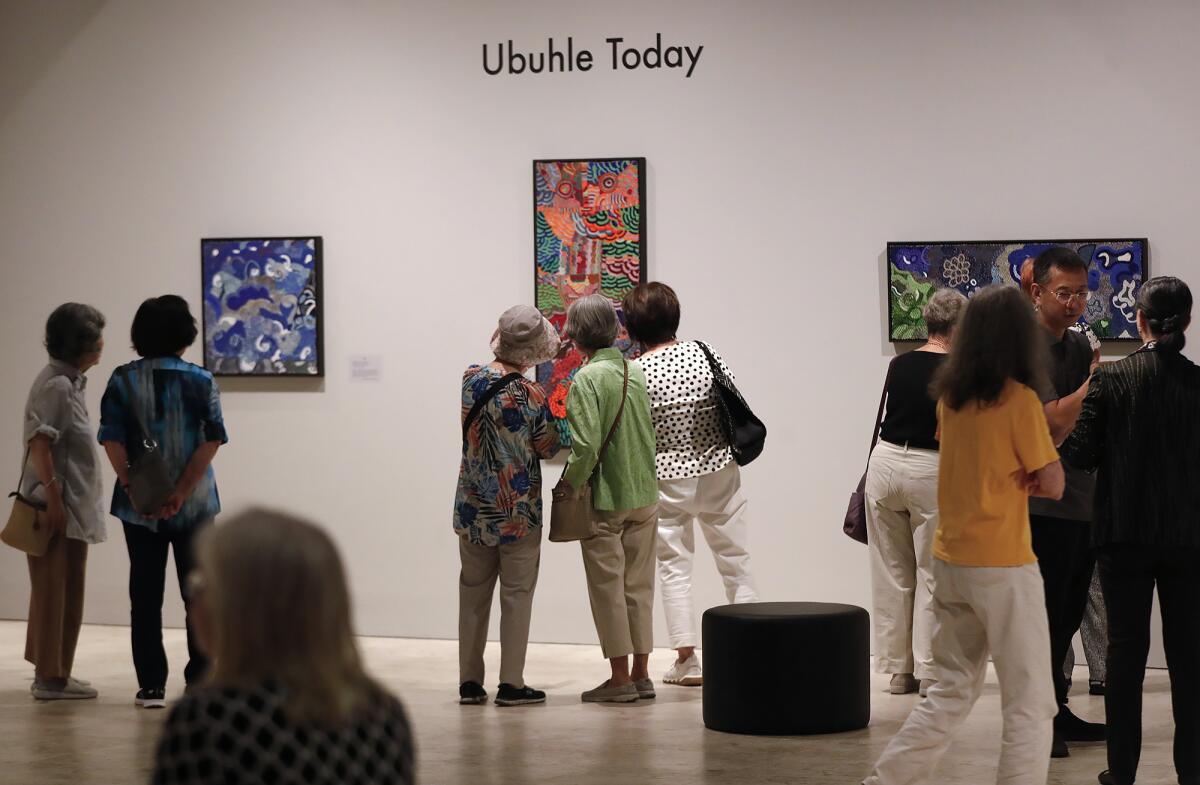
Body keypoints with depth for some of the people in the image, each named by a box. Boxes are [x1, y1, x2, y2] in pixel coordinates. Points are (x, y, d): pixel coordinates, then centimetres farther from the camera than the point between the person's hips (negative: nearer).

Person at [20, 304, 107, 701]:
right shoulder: (57, 386, -16)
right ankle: (51, 677, 1)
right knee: (56, 591, -4)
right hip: (58, 505, -10)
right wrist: (53, 499, -22)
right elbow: (39, 444, -21)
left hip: (72, 505, 10)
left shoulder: (69, 382, 14)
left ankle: (51, 672, 24)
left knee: (62, 591, 16)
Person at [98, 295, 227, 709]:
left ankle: (151, 686, 5)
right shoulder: (200, 380, -3)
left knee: (145, 597, 7)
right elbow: (212, 439, -11)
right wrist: (181, 494, -13)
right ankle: (200, 683, 11)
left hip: (140, 507, 1)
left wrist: (135, 489, -10)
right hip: (194, 505, -1)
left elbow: (112, 439, -9)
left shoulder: (124, 380, -1)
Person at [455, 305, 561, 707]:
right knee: (516, 594, 6)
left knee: (473, 591, 13)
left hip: (472, 507, 4)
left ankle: (469, 680, 15)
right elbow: (548, 447, -7)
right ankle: (511, 684, 7)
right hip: (518, 509, -4)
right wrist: (551, 415, 10)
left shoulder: (471, 378, -5)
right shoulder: (531, 396, -17)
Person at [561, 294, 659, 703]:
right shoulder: (637, 372, 4)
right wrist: (642, 475, 15)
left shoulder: (587, 378, -16)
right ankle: (641, 674, 17)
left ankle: (620, 678, 5)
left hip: (605, 500, -6)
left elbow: (586, 445, -22)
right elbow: (655, 432, 8)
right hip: (645, 496, 6)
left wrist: (569, 485, -10)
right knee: (639, 586, 13)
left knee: (608, 588, 3)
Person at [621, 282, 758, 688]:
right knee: (734, 558, 13)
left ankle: (687, 659, 4)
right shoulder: (704, 353, -6)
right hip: (718, 471, 2)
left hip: (667, 479, -2)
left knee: (673, 566, 7)